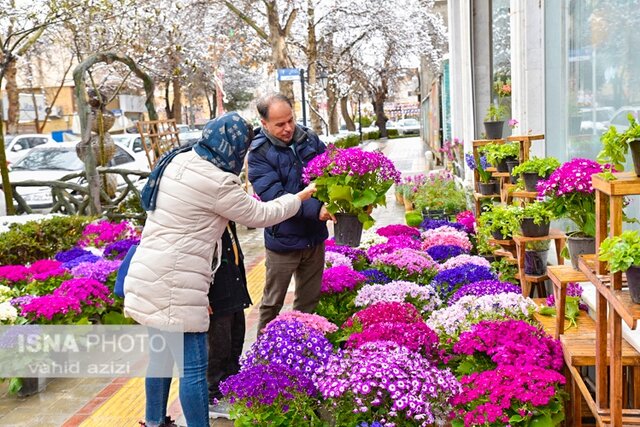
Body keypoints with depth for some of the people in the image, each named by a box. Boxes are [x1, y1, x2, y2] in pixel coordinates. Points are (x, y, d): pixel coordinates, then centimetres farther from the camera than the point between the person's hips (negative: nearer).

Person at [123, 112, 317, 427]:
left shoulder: (177, 160, 8)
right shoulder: (218, 183, -17)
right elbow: (260, 215, -4)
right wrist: (299, 198, 11)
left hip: (149, 276, 10)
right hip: (175, 286, -10)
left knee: (160, 354, 23)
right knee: (193, 367, 0)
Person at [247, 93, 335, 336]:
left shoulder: (309, 139, 0)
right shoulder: (259, 153, -13)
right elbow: (274, 196, -22)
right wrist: (315, 209, -31)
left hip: (315, 237, 4)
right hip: (283, 240, -4)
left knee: (309, 301, 18)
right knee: (272, 304, 12)